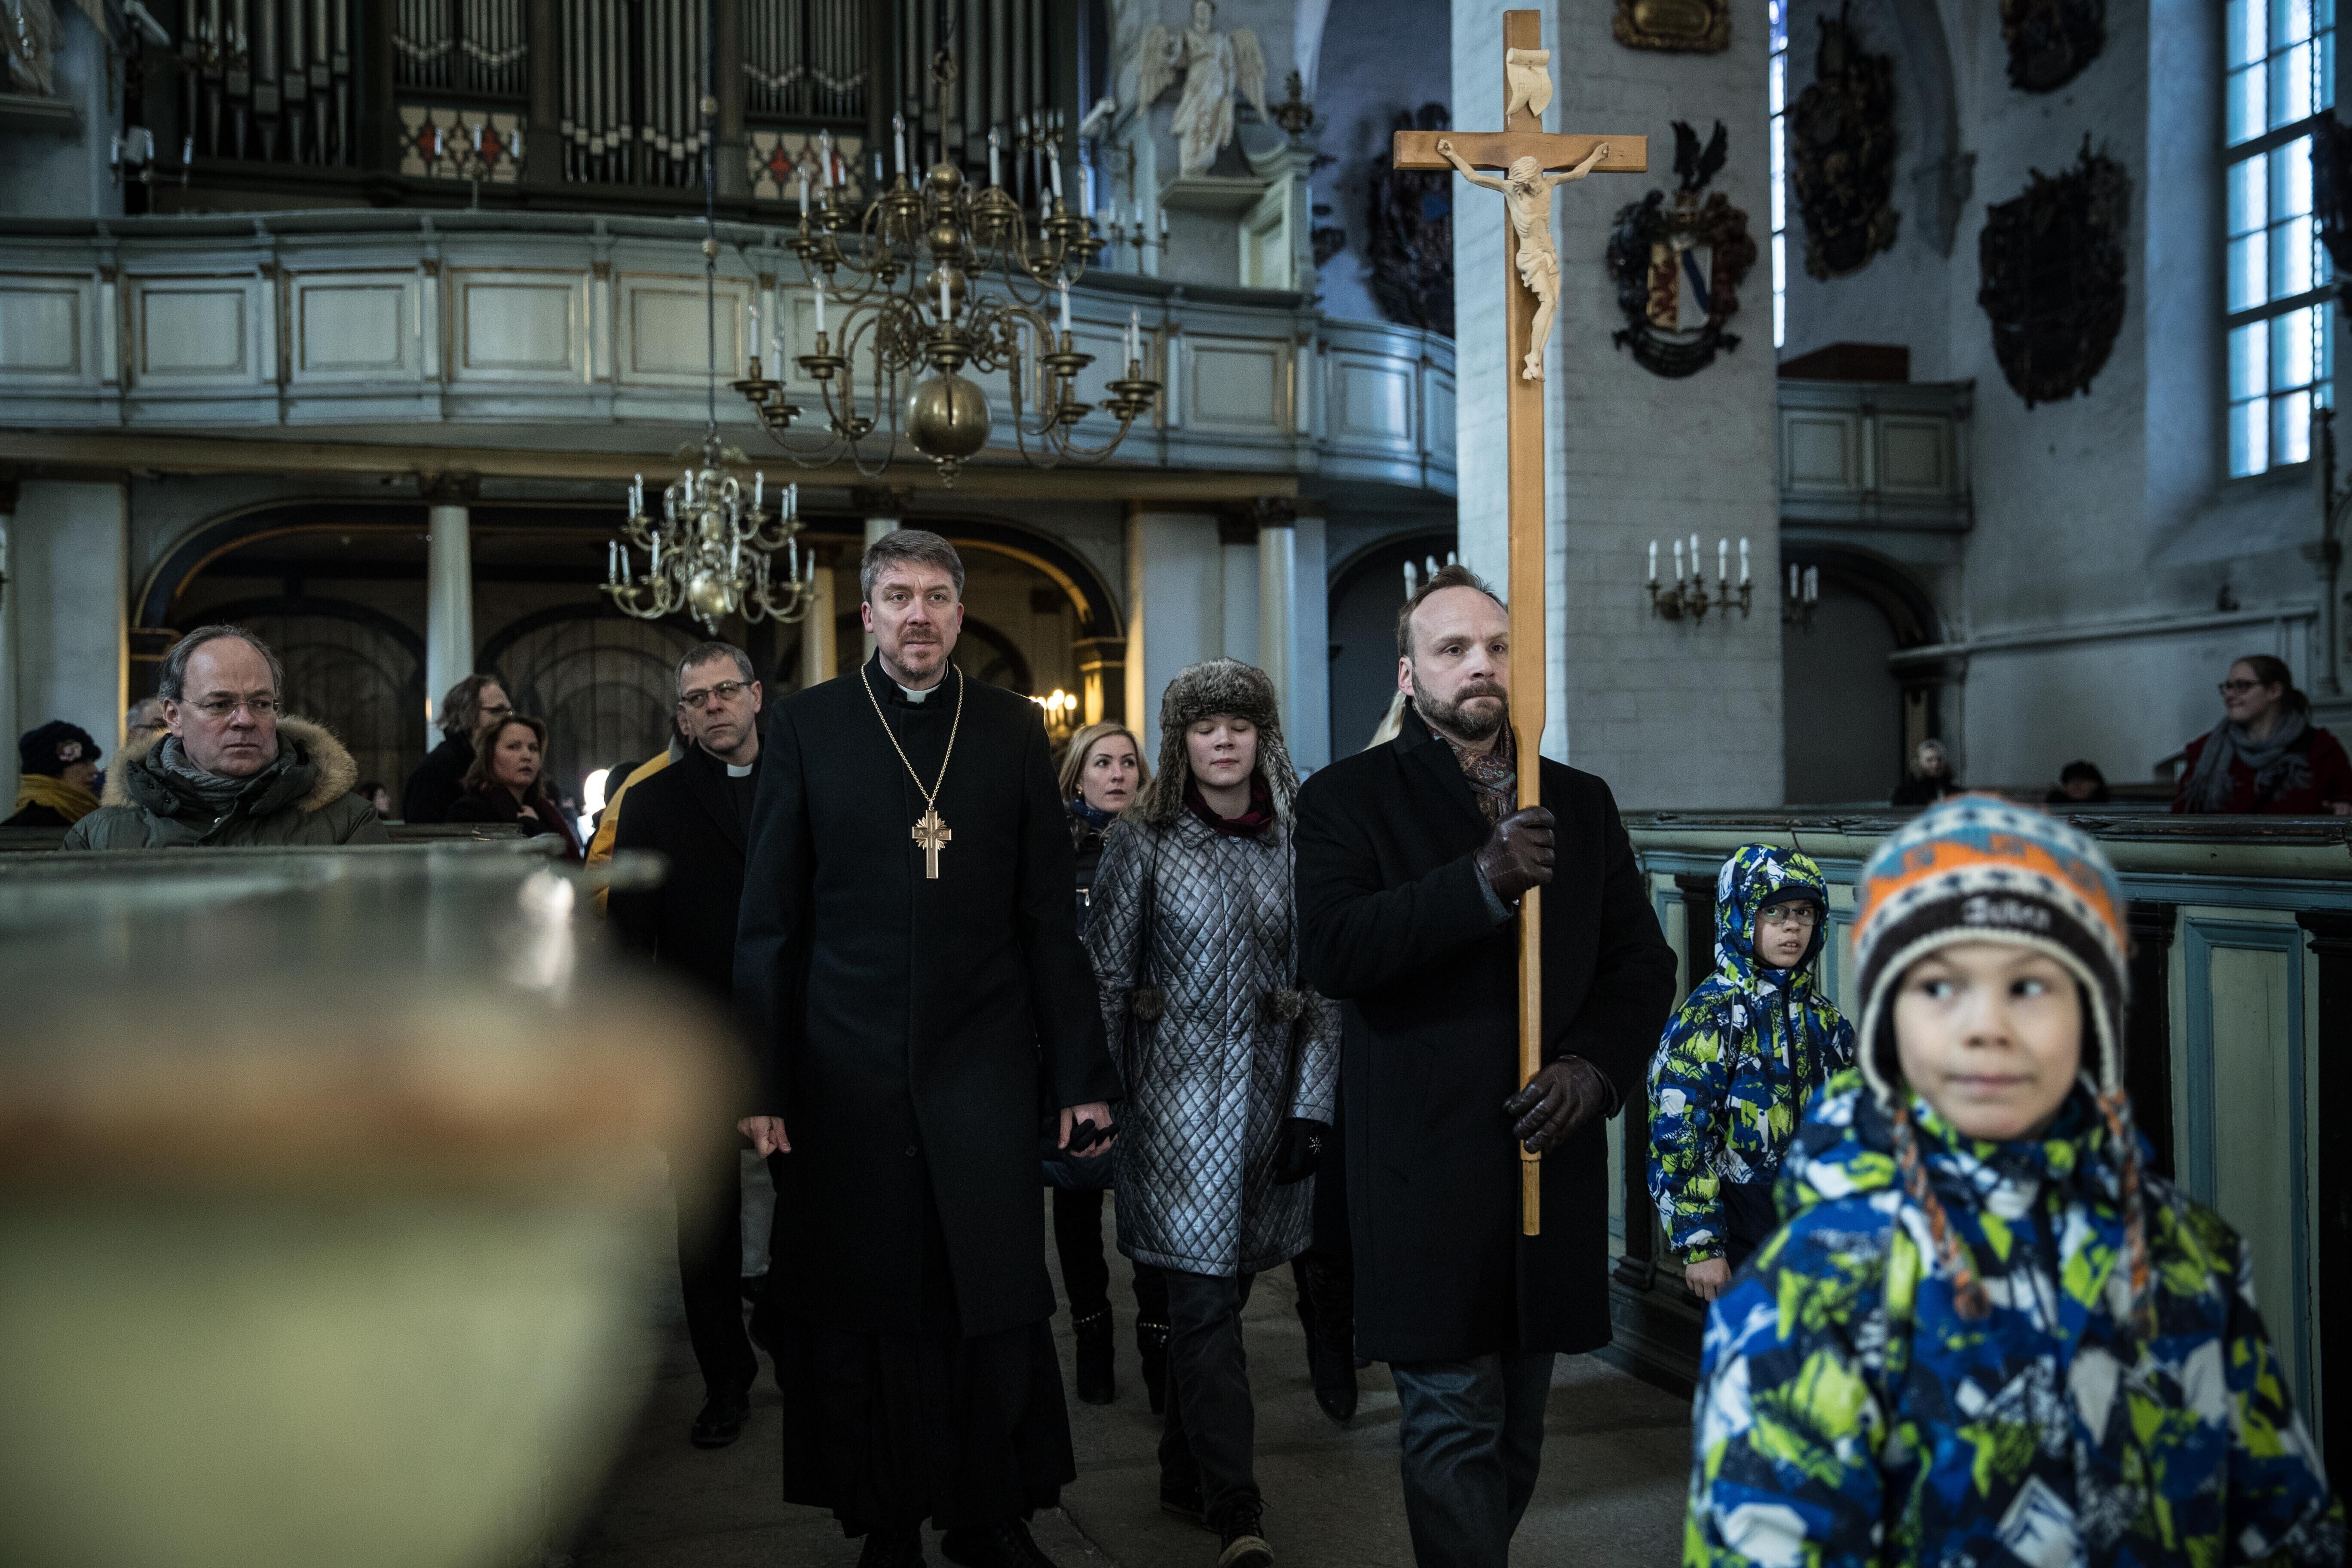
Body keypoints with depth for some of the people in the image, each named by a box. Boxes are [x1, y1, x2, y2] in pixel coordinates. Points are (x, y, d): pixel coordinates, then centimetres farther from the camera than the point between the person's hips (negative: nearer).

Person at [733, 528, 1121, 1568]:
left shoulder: (1013, 731, 6)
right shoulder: (806, 728, 3)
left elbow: (1049, 922, 6)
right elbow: (768, 925, 3)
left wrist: (1081, 1074, 3)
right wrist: (760, 1083, -2)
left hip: (982, 1068, 1)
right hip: (845, 1079, 0)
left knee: (999, 1312, 4)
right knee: (860, 1318, 7)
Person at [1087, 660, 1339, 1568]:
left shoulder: (1297, 842, 3)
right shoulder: (1141, 842, -1)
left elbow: (1325, 984, 4)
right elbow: (1105, 977, 1)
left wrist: (1312, 1106, -2)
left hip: (1269, 1093, 3)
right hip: (1175, 1092, -2)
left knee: (1217, 1292, 12)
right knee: (1205, 1297, -5)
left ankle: (1185, 1474, 30)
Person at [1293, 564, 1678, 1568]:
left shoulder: (1581, 804, 13)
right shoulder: (1347, 800, -1)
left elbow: (1642, 963, 12)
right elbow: (1332, 950, -16)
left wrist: (1594, 1067, -6)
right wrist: (1482, 881, -25)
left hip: (1546, 1151, 5)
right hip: (1425, 1168, -5)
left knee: (1518, 1418, 16)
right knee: (1453, 1420, -3)